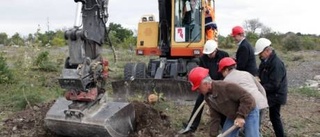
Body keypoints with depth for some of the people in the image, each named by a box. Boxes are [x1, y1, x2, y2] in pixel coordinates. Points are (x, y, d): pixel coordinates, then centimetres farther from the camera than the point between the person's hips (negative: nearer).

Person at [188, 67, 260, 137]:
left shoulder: (226, 87, -35)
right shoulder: (207, 97, -7)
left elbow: (247, 98, -32)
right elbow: (215, 117, 0)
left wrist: (241, 116, -32)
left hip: (248, 113, -7)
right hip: (232, 116, 8)